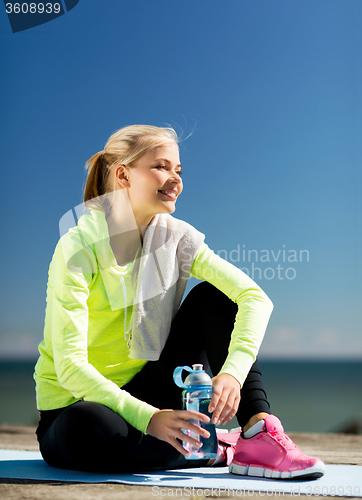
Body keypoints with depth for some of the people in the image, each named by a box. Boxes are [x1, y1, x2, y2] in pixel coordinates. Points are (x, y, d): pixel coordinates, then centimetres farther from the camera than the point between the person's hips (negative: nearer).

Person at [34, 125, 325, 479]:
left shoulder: (176, 238, -4)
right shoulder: (79, 248, -19)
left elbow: (255, 297, -17)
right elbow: (70, 366, -27)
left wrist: (232, 372, -34)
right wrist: (148, 418, -39)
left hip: (144, 390, 5)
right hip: (75, 404, -4)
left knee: (211, 296, -9)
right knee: (89, 427, -40)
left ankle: (257, 432, -18)